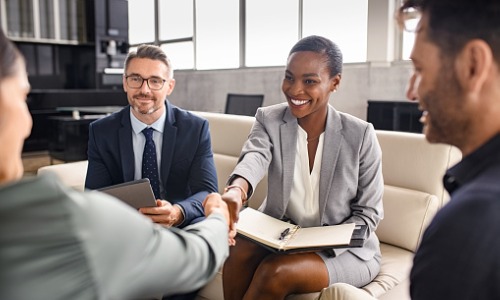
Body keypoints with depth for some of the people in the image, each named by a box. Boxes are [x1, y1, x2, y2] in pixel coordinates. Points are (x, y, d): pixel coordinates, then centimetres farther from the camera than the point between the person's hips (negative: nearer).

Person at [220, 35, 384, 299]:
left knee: (275, 272, -28)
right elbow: (254, 157, -29)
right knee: (239, 252, -28)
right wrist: (236, 191, -53)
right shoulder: (268, 120, -6)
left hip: (343, 249, -2)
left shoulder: (361, 135, -11)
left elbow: (368, 213, -6)